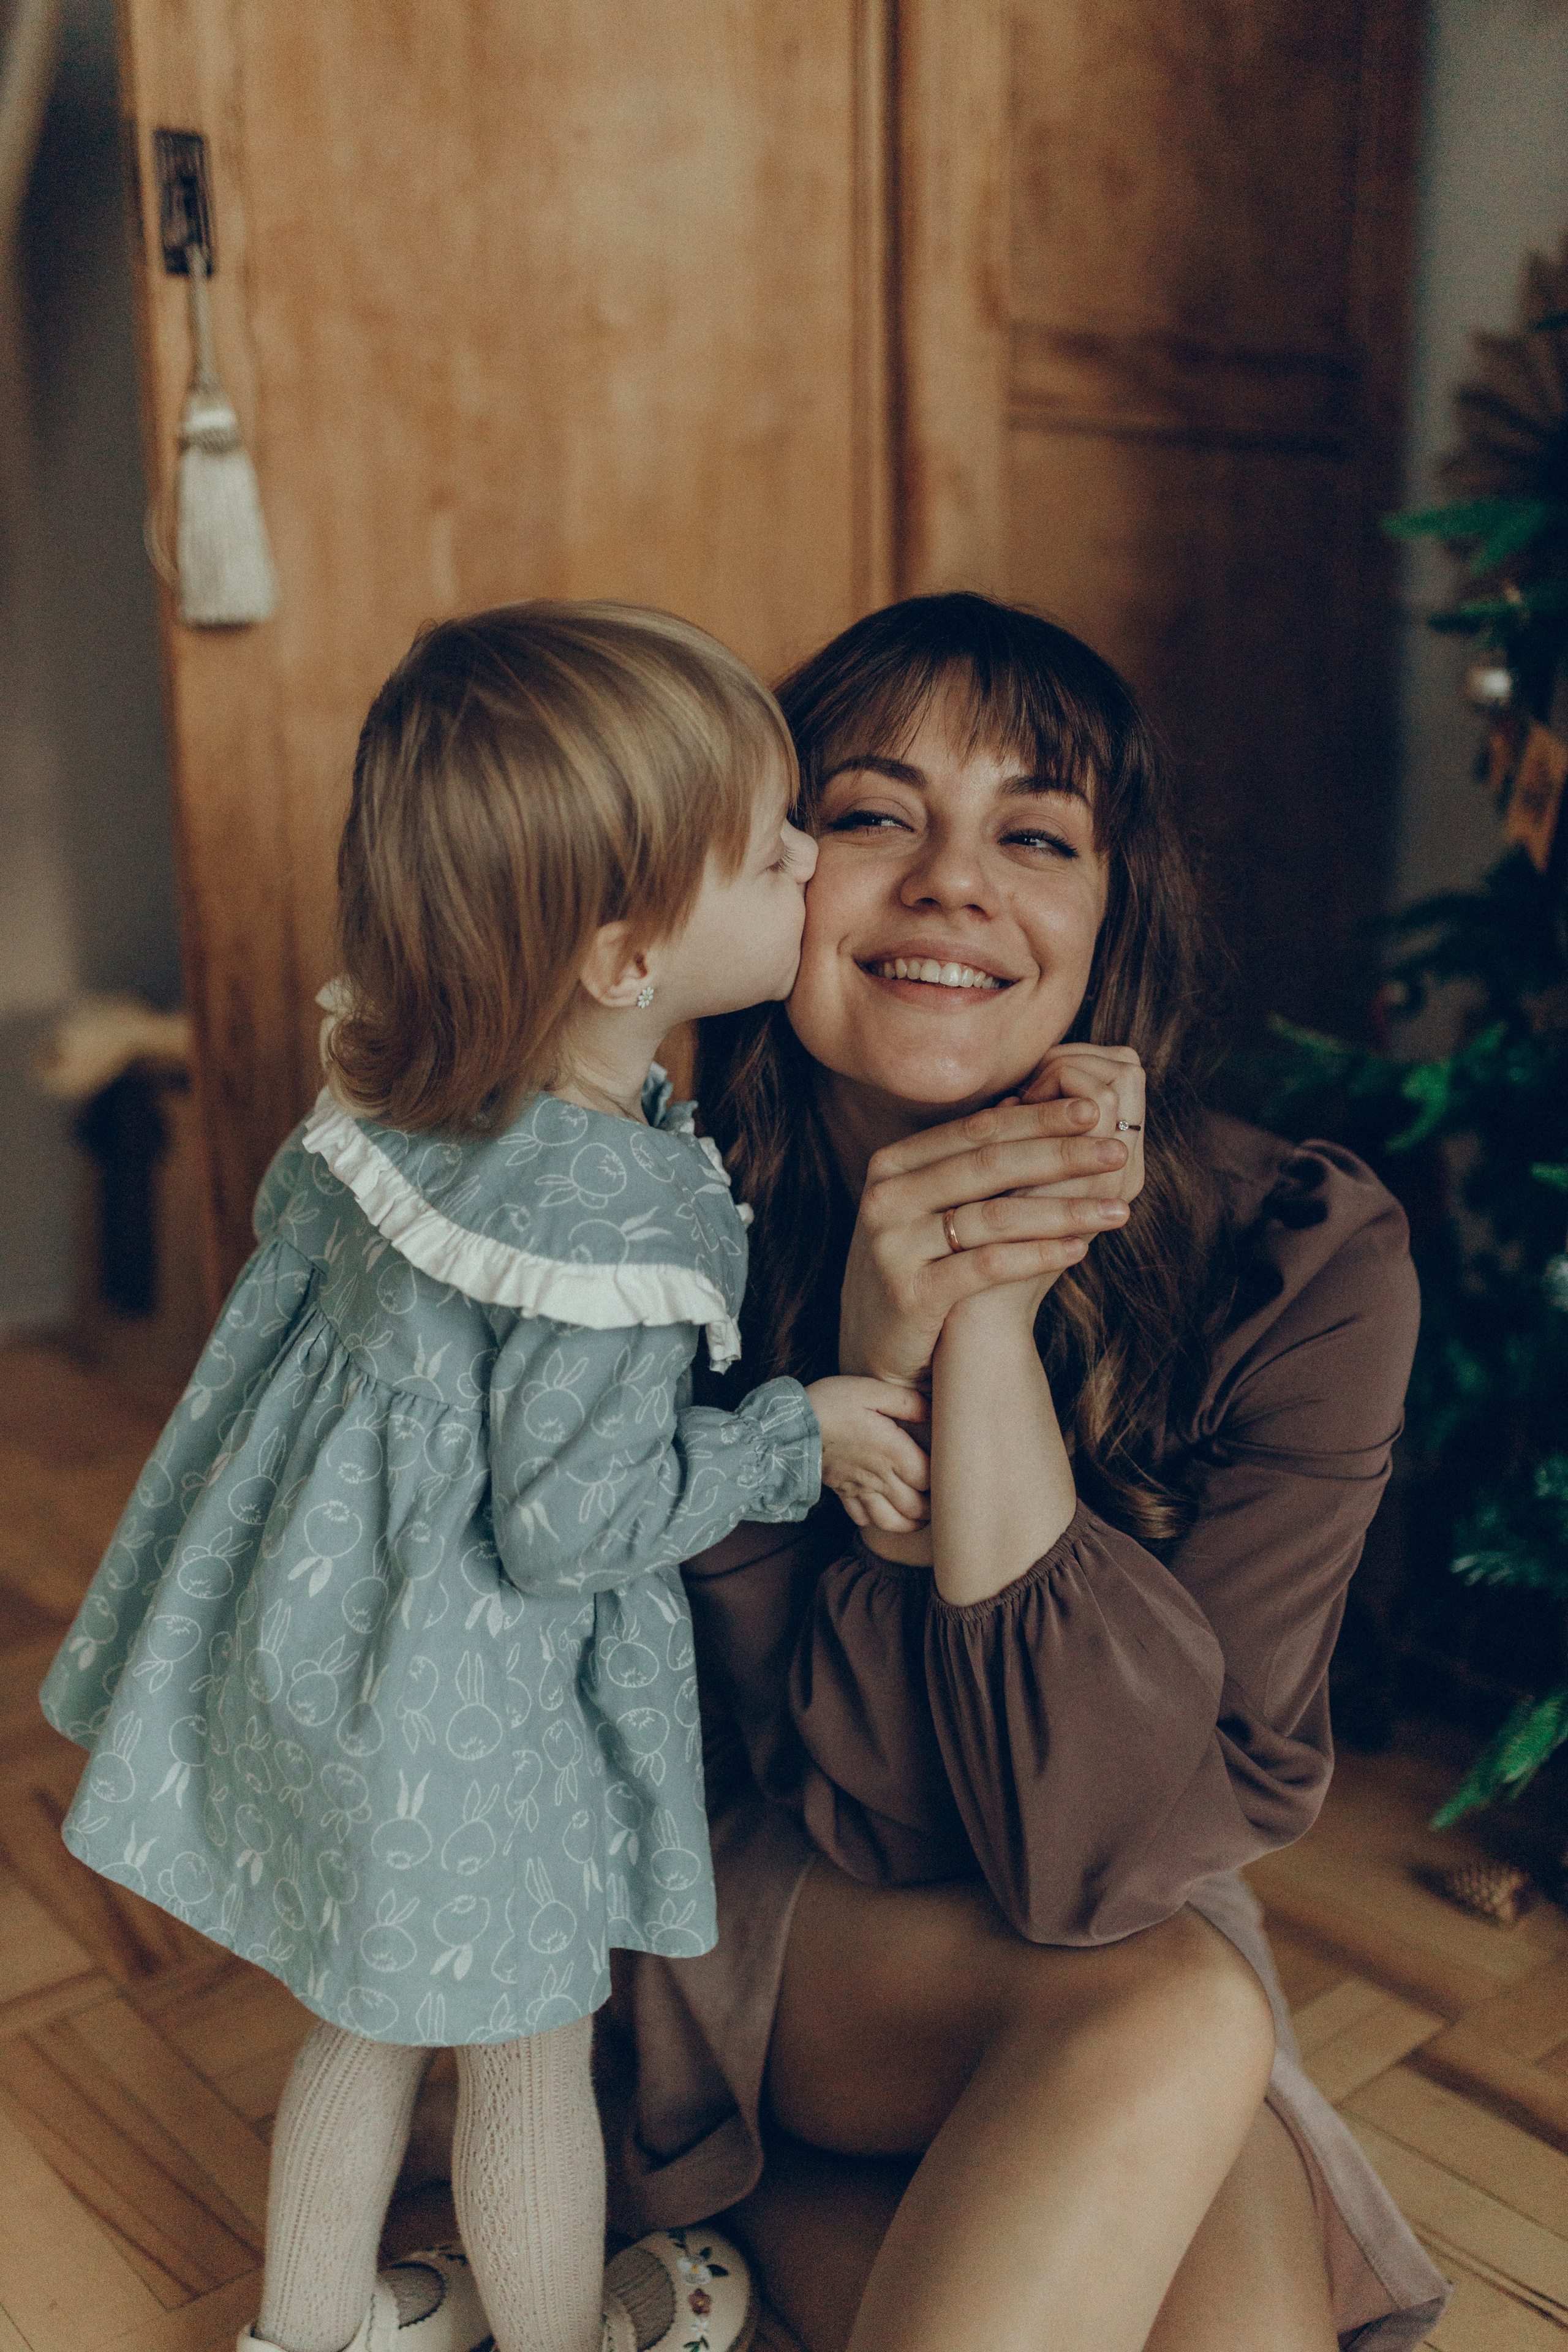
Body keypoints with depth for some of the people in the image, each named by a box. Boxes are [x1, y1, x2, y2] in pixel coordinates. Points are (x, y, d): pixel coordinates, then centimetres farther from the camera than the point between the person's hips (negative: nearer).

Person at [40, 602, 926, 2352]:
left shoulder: (396, 1086, -9)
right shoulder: (614, 1221, -33)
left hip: (324, 1633, 8)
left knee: (369, 2012, 29)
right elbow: (572, 1519, -26)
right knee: (527, 2057, 19)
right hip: (473, 1714, -8)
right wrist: (800, 1437, -16)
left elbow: (294, 1236, 8)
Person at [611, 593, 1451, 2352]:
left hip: (1121, 1924, 2)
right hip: (763, 1921, -1)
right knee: (1171, 2021, -29)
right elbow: (867, 1811, -18)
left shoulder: (1302, 1260, -20)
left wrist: (994, 1325, -32)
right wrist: (873, 1364, -34)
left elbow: (1119, 1845, -23)